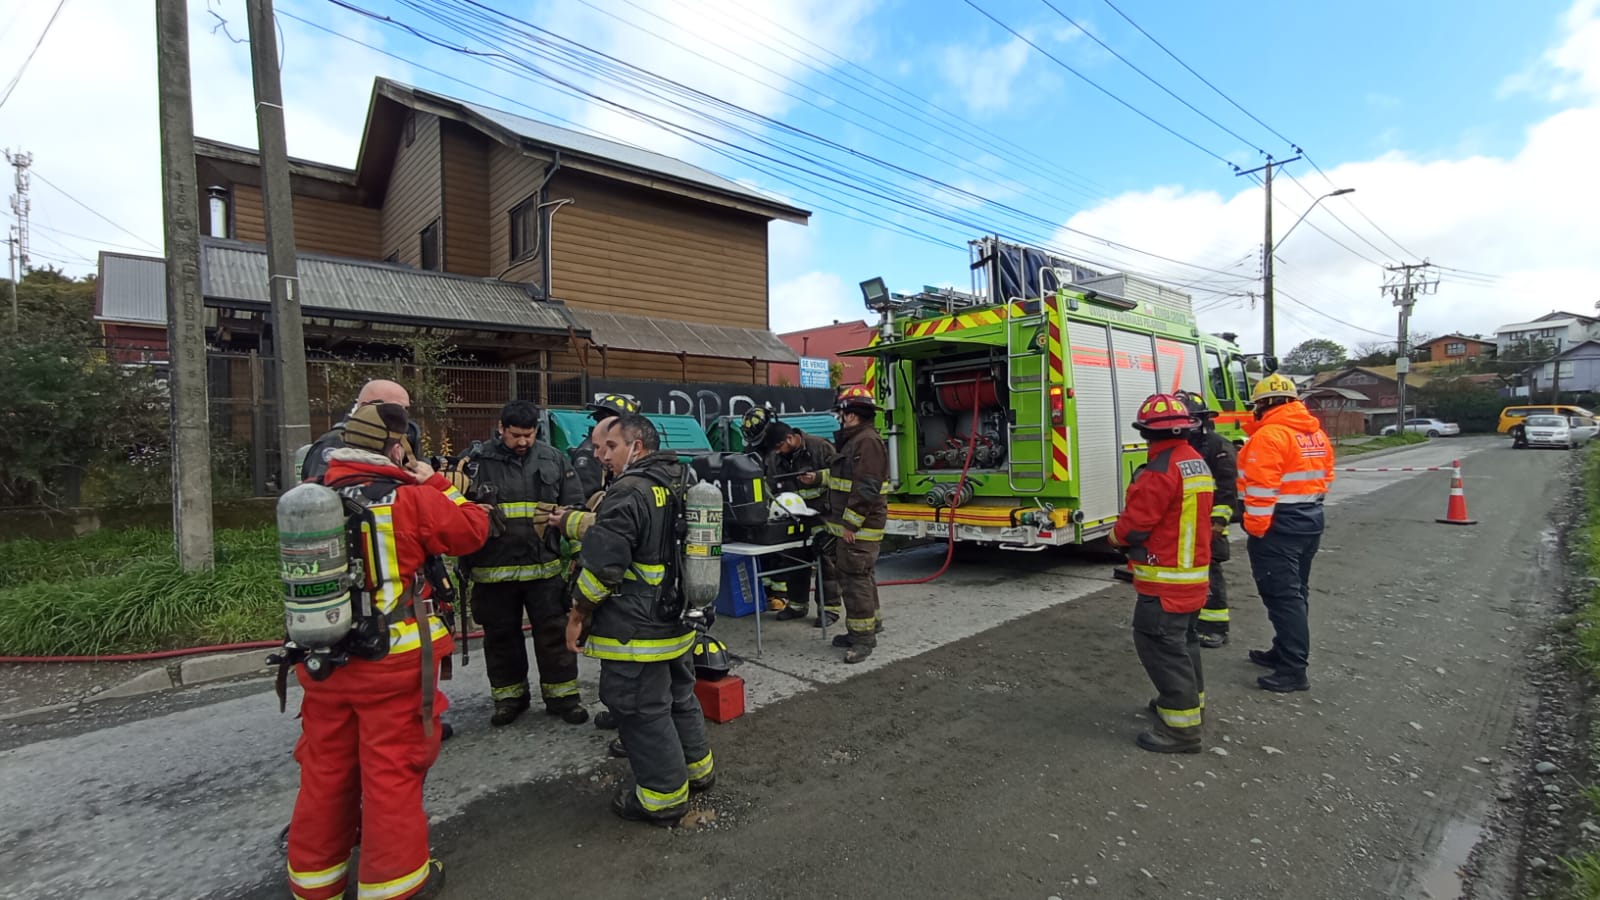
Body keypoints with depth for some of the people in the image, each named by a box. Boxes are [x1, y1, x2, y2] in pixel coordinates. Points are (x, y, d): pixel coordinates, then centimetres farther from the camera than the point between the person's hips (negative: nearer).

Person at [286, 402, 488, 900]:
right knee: (392, 769, 7)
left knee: (325, 769, 19)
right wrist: (436, 485, 4)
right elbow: (473, 530, -6)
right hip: (393, 659, -5)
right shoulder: (409, 498, -15)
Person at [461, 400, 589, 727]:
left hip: (545, 567, 1)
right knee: (501, 636, 14)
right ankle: (509, 696, 31)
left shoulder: (554, 460, 3)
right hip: (493, 569, 0)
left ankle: (562, 696, 20)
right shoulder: (478, 461, -4)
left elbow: (575, 510, 8)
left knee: (554, 634, 6)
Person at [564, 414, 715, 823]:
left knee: (642, 711, 6)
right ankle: (696, 766, 38)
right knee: (679, 696, 23)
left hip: (635, 629, -9)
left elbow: (603, 564, -22)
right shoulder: (679, 484, 8)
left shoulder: (629, 492, -20)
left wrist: (579, 613, -8)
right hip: (677, 620, 9)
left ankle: (663, 796, 18)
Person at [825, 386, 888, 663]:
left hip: (859, 528, -11)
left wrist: (851, 524, -22)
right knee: (859, 578, 18)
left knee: (856, 580, -6)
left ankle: (863, 637, 2)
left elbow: (867, 489, -24)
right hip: (850, 526, 11)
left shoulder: (868, 442, -18)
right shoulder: (855, 441, 16)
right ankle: (866, 628, 29)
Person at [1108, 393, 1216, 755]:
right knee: (1183, 639, 23)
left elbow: (1133, 524, -20)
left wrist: (1116, 536, 1)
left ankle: (1182, 727, 1)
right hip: (1193, 572, 10)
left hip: (1165, 579, -10)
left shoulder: (1161, 470, -22)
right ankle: (1190, 700, 39)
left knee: (1160, 645, -3)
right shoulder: (1198, 464, 9)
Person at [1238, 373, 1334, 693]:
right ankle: (1285, 651, 31)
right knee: (1295, 591, 18)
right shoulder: (1317, 433, 11)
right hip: (1311, 521, 10)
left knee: (1282, 595, -5)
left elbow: (1261, 488, -23)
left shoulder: (1269, 435, -18)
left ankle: (1294, 670, -1)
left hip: (1279, 525, -10)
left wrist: (1255, 528, -17)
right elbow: (1325, 475, 17)